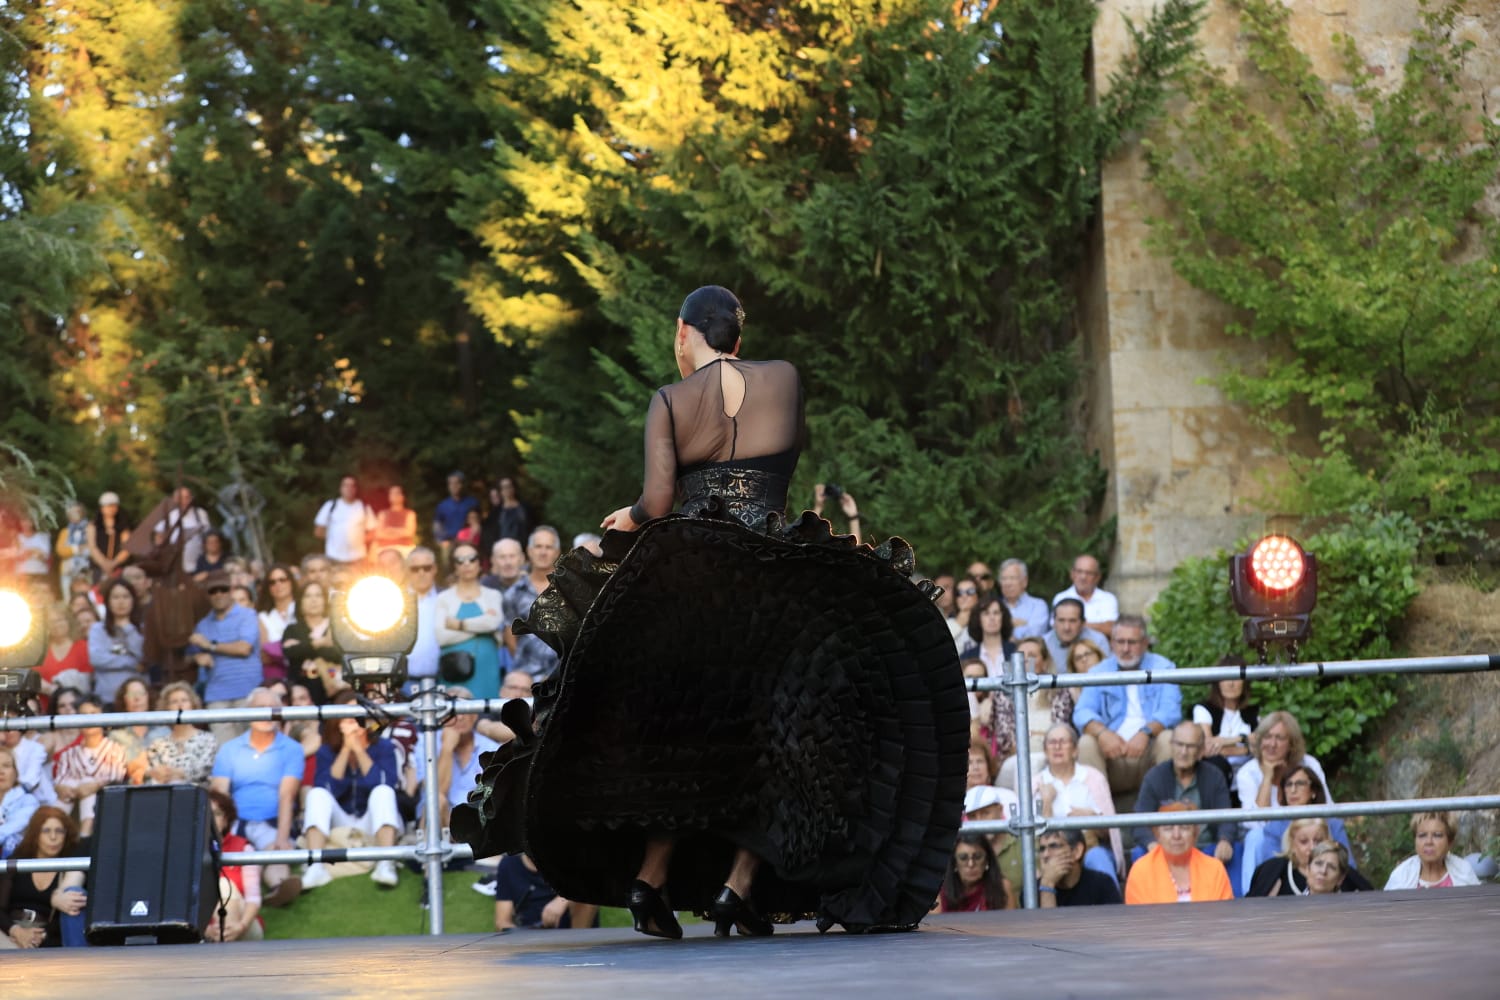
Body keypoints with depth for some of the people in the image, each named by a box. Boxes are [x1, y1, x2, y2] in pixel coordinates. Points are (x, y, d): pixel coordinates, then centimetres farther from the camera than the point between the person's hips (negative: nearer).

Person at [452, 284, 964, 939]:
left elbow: (657, 503, -8)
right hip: (772, 584, -1)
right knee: (773, 735, 8)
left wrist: (631, 520, 11)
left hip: (687, 578, 1)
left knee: (683, 726, 14)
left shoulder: (669, 402, -2)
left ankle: (650, 878, 5)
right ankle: (738, 885, -3)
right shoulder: (784, 379, 2)